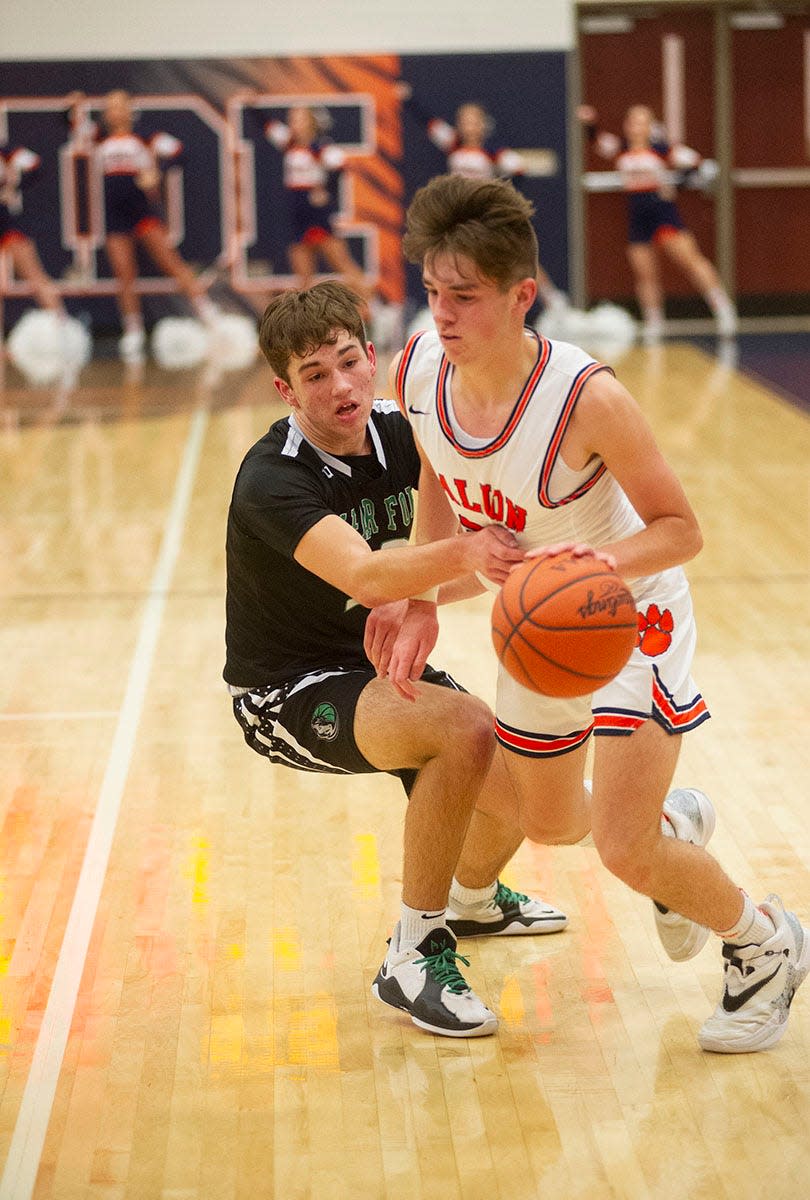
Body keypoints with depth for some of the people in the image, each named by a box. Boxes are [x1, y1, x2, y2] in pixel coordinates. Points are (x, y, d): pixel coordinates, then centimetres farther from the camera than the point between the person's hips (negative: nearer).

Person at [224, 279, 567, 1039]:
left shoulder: (399, 433, -6)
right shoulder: (272, 480, -27)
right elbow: (363, 576, -43)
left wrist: (420, 601, -25)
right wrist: (461, 555, -61)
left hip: (375, 665, 7)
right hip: (287, 693, -7)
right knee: (466, 731, -30)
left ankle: (473, 898, 40)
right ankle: (413, 958, -18)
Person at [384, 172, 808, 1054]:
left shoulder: (586, 399, -35)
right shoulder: (417, 372, -18)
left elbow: (680, 528, -24)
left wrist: (605, 558, -44)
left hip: (630, 614, -6)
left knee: (623, 850, -12)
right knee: (546, 823, 20)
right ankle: (672, 824, 54)